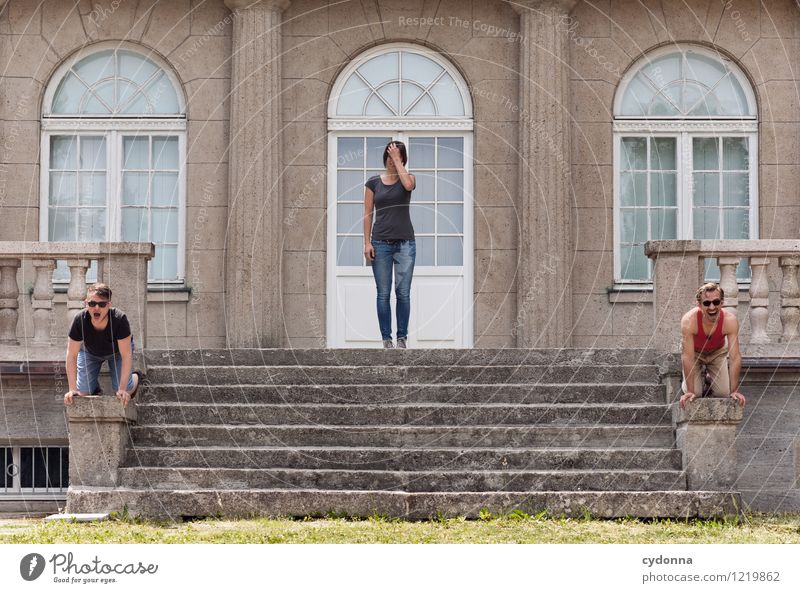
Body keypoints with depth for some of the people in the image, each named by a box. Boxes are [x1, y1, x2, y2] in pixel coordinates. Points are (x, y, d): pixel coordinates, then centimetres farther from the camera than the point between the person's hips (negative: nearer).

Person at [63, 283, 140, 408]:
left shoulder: (119, 319, -40)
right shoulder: (80, 320, -36)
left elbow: (126, 355, -34)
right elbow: (72, 355, -28)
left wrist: (123, 389, -38)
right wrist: (72, 390, -32)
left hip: (117, 350, -1)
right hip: (90, 351, 1)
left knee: (123, 394, -10)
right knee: (83, 393, -7)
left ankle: (135, 377, 24)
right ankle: (95, 388, 29)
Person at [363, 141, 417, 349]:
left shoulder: (407, 178, 5)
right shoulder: (373, 182, 6)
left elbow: (409, 185, -21)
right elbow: (368, 214, 5)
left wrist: (397, 159, -13)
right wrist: (367, 242, -3)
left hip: (405, 243, 0)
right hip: (381, 243, 0)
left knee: (403, 293, -1)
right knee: (383, 294, 1)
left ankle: (402, 337, 8)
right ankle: (386, 338, 7)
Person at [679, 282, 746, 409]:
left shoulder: (730, 321, -36)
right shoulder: (689, 321, -39)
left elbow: (735, 357, -32)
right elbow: (688, 357, -36)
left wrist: (734, 391, -33)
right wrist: (690, 391, -36)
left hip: (717, 352, 1)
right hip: (694, 352, -1)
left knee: (724, 392, -10)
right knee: (695, 394, -15)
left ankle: (710, 380, 24)